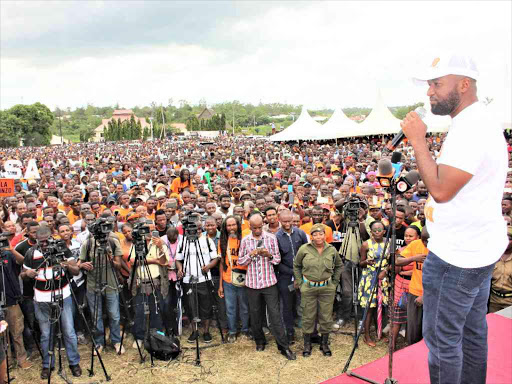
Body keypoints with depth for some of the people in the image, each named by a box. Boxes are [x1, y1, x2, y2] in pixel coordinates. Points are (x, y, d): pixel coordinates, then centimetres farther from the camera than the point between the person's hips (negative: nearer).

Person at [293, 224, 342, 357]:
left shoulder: (332, 250, 0)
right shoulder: (304, 249, -6)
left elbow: (339, 266, 17)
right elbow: (296, 265, 8)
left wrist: (335, 282, 11)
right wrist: (299, 282, 3)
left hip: (327, 288, 1)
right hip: (308, 288, -1)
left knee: (326, 317, 8)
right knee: (308, 316, 6)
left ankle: (324, 344, 25)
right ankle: (307, 344, 21)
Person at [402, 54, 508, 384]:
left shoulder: (471, 128, -22)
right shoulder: (480, 121, 12)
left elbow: (441, 189, -26)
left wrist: (418, 141, -20)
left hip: (457, 257, -11)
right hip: (478, 247, 11)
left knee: (442, 337, 1)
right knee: (472, 329, 20)